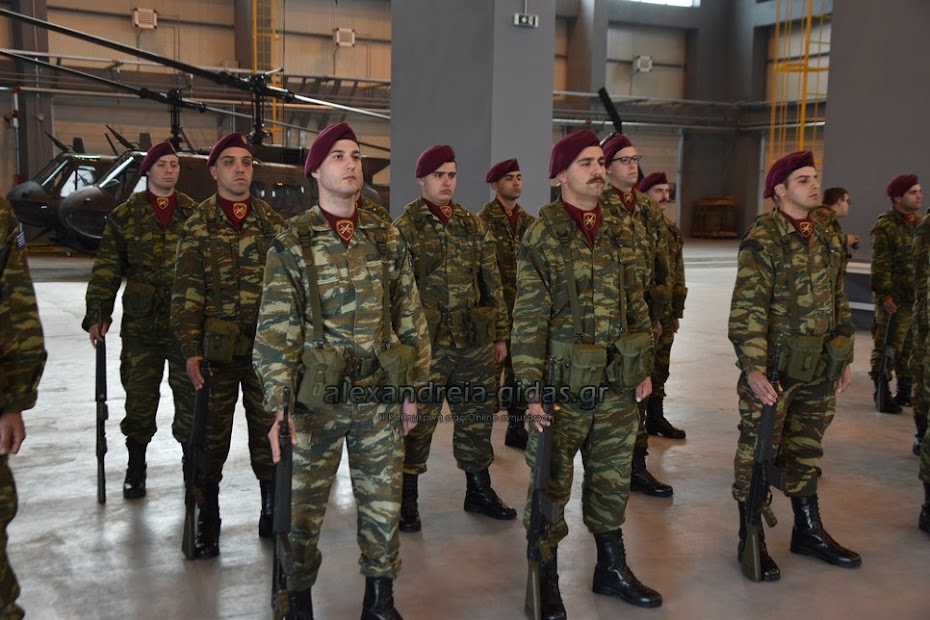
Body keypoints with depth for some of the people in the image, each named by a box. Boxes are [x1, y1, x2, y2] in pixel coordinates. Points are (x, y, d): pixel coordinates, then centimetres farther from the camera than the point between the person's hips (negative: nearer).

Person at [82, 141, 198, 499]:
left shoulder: (193, 213, 6)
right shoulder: (125, 215, 3)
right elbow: (107, 268, 2)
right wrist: (97, 315, -5)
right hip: (141, 322, 0)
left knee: (189, 392, 5)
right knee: (139, 395, 7)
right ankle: (135, 467, 22)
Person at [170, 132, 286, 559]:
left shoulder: (273, 224, 8)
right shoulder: (198, 227, 2)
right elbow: (186, 294, -1)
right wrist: (190, 349, -9)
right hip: (217, 347, -2)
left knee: (270, 432, 8)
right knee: (210, 436, 6)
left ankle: (272, 513, 25)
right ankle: (207, 524, 20)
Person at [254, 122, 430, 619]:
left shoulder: (387, 237, 6)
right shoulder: (292, 243, -5)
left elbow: (409, 317, 10)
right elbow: (275, 332, -8)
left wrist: (414, 387, 8)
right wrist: (278, 406, -14)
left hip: (381, 399, 3)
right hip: (316, 400, -3)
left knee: (383, 502, 11)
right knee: (303, 506, 8)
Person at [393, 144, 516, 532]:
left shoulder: (472, 224, 12)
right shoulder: (406, 228, -4)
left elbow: (492, 283, 14)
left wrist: (500, 334, 12)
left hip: (475, 341, 5)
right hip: (427, 342, -5)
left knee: (477, 415, 14)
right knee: (419, 421, 1)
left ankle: (479, 490, 29)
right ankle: (407, 499, 15)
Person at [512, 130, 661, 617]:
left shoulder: (619, 231, 8)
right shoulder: (543, 235, -10)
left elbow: (636, 304, 14)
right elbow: (529, 320, -13)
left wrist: (644, 367, 13)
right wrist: (532, 389, -16)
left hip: (617, 387, 5)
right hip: (564, 387, -5)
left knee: (612, 482, 17)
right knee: (552, 485, 6)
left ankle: (612, 568, 34)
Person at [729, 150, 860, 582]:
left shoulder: (825, 233, 10)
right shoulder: (763, 240, -13)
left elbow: (838, 299, 16)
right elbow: (747, 310, -18)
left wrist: (844, 356, 15)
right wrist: (753, 367, -23)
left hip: (819, 367, 7)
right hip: (775, 367, -7)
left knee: (806, 449, 18)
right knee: (758, 450, 3)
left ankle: (808, 531, 32)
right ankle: (750, 539, 16)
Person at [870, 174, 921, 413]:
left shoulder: (919, 224, 14)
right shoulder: (886, 226, -10)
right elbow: (880, 265, -14)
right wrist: (885, 295, -19)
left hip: (917, 299, 7)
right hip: (895, 300, -7)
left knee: (911, 349, 14)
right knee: (887, 349, -2)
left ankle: (905, 391, 26)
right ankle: (881, 393, 7)